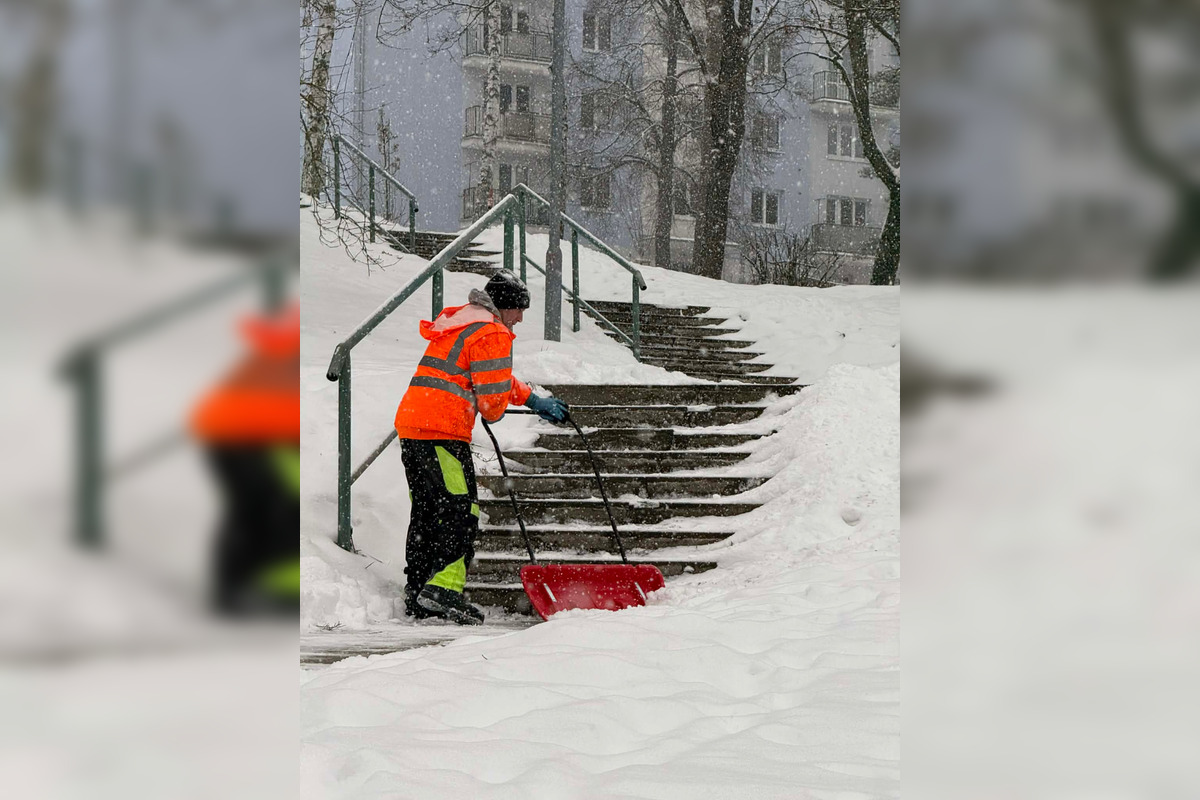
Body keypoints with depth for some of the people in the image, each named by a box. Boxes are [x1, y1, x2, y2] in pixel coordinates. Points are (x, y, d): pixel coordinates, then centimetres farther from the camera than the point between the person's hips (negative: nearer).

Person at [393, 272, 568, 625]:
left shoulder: (460, 321, 25)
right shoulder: (493, 334, -7)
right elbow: (493, 395, -12)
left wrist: (533, 400, 35)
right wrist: (494, 413, 12)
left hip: (410, 425, 10)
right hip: (443, 431, -10)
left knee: (426, 512, 14)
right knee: (462, 512, -10)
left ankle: (416, 595, 16)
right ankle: (444, 589, -21)